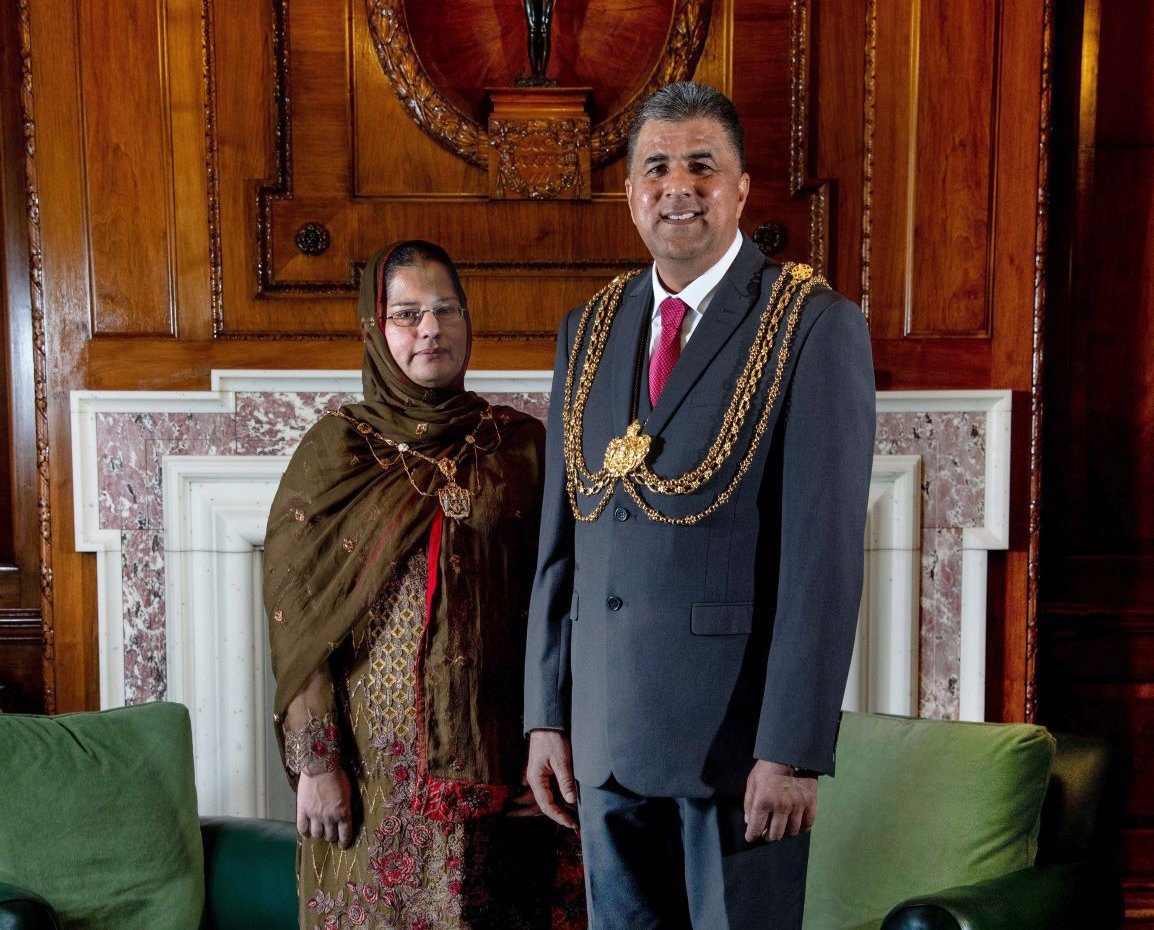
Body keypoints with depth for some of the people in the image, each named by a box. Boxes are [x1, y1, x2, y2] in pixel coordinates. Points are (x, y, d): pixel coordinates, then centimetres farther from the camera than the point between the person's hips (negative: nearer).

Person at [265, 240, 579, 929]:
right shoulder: (336, 448, -2)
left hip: (493, 753, 1)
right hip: (375, 753, -1)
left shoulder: (522, 445, 1)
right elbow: (296, 616, -4)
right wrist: (314, 763, -7)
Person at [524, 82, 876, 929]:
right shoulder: (588, 331, 9)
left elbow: (824, 554, -13)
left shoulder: (815, 326, -7)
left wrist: (794, 750, -15)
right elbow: (561, 538, 9)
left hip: (737, 727, -5)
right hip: (605, 728, 5)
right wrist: (547, 715, 7)